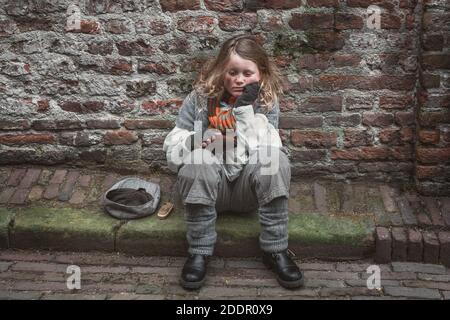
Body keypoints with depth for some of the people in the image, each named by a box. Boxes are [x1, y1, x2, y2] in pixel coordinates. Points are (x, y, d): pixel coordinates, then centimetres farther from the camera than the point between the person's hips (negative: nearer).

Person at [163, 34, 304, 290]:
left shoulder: (267, 102, -4)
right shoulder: (201, 98, -4)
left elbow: (261, 153, -19)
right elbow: (171, 149, -3)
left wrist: (246, 108, -22)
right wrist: (194, 141, -24)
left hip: (247, 188, 0)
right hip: (207, 186, 0)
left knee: (276, 159, -29)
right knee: (199, 160, -33)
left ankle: (275, 250, -18)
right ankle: (200, 252, -20)